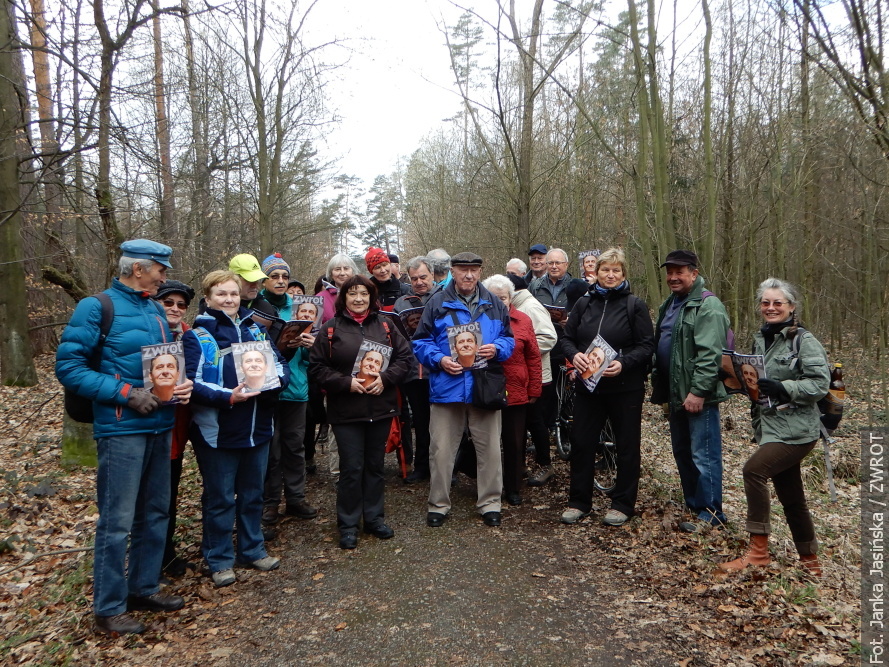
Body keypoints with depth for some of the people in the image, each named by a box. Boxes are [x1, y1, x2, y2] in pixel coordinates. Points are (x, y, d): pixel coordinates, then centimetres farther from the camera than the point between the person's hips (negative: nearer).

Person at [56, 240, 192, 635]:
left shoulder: (156, 310, 13)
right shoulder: (97, 307, -8)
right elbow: (68, 367, -12)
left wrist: (182, 383, 1)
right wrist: (125, 393, -19)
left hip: (159, 425, 7)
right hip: (121, 429, -7)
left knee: (155, 513, 15)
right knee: (116, 521, 0)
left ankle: (144, 588, 30)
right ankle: (108, 608, 15)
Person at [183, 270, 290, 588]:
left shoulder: (255, 329, 9)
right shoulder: (197, 336, -6)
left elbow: (282, 367, 6)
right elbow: (192, 382, -16)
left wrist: (273, 379, -16)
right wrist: (229, 396, -28)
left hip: (258, 426, 5)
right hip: (217, 430, -5)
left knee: (253, 493, 17)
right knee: (220, 498, 8)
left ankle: (252, 549, 34)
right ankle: (219, 559, 24)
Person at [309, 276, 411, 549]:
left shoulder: (384, 326, 6)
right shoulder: (331, 329, -1)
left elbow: (404, 357, 4)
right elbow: (317, 367, -4)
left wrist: (384, 379, -12)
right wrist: (347, 382, -16)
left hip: (381, 407, 3)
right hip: (346, 411, -2)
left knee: (375, 465, 13)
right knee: (351, 468, 2)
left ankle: (374, 519, 28)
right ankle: (348, 526, 18)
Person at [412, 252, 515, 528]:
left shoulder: (494, 305, 10)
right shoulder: (437, 303, 3)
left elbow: (509, 339, 12)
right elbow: (421, 342, 3)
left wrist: (497, 348, -10)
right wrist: (439, 360, -15)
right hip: (446, 387, -1)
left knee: (489, 448, 9)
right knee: (442, 450, 5)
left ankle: (489, 503, 25)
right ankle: (438, 505, 21)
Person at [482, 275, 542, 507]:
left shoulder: (523, 321, 1)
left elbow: (533, 358, 3)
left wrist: (534, 390, 1)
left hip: (516, 393, 1)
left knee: (515, 443, 10)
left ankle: (513, 489, 27)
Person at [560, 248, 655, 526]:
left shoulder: (635, 305, -3)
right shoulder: (583, 303, 7)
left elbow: (647, 345, -7)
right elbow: (567, 338, 8)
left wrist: (624, 363, -23)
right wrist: (574, 355, -13)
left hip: (625, 386, -3)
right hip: (588, 385, 3)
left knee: (627, 445, 8)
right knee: (581, 442, 7)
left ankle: (622, 504, 23)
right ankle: (579, 501, 21)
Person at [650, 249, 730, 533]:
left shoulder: (707, 306, -13)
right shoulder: (670, 304, 17)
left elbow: (709, 354, -22)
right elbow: (658, 346, 23)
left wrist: (698, 391, -24)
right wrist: (657, 383, 19)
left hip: (697, 396, -10)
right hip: (676, 393, 10)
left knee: (704, 454, -2)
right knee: (682, 452, 17)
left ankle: (710, 513, 10)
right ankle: (693, 505, 30)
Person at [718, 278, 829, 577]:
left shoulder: (804, 340, -9)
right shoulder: (760, 339, 12)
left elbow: (821, 383, -16)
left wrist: (783, 388, -25)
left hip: (796, 429, -8)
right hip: (770, 426, 8)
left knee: (754, 469, -23)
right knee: (791, 498, 15)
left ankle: (758, 550, -13)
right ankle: (810, 562, 31)